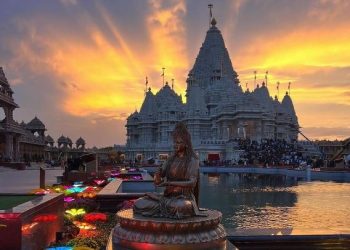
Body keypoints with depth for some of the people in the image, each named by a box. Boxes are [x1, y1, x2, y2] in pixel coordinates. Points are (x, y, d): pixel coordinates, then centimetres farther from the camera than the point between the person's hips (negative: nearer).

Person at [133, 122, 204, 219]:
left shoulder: (193, 160, -5)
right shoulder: (171, 159, 11)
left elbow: (192, 183, -19)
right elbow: (157, 182, 6)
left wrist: (170, 183, -25)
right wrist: (157, 174, -19)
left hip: (184, 199, -5)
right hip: (167, 197, 5)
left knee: (180, 207, -42)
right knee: (139, 203, -14)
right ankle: (169, 209, -3)